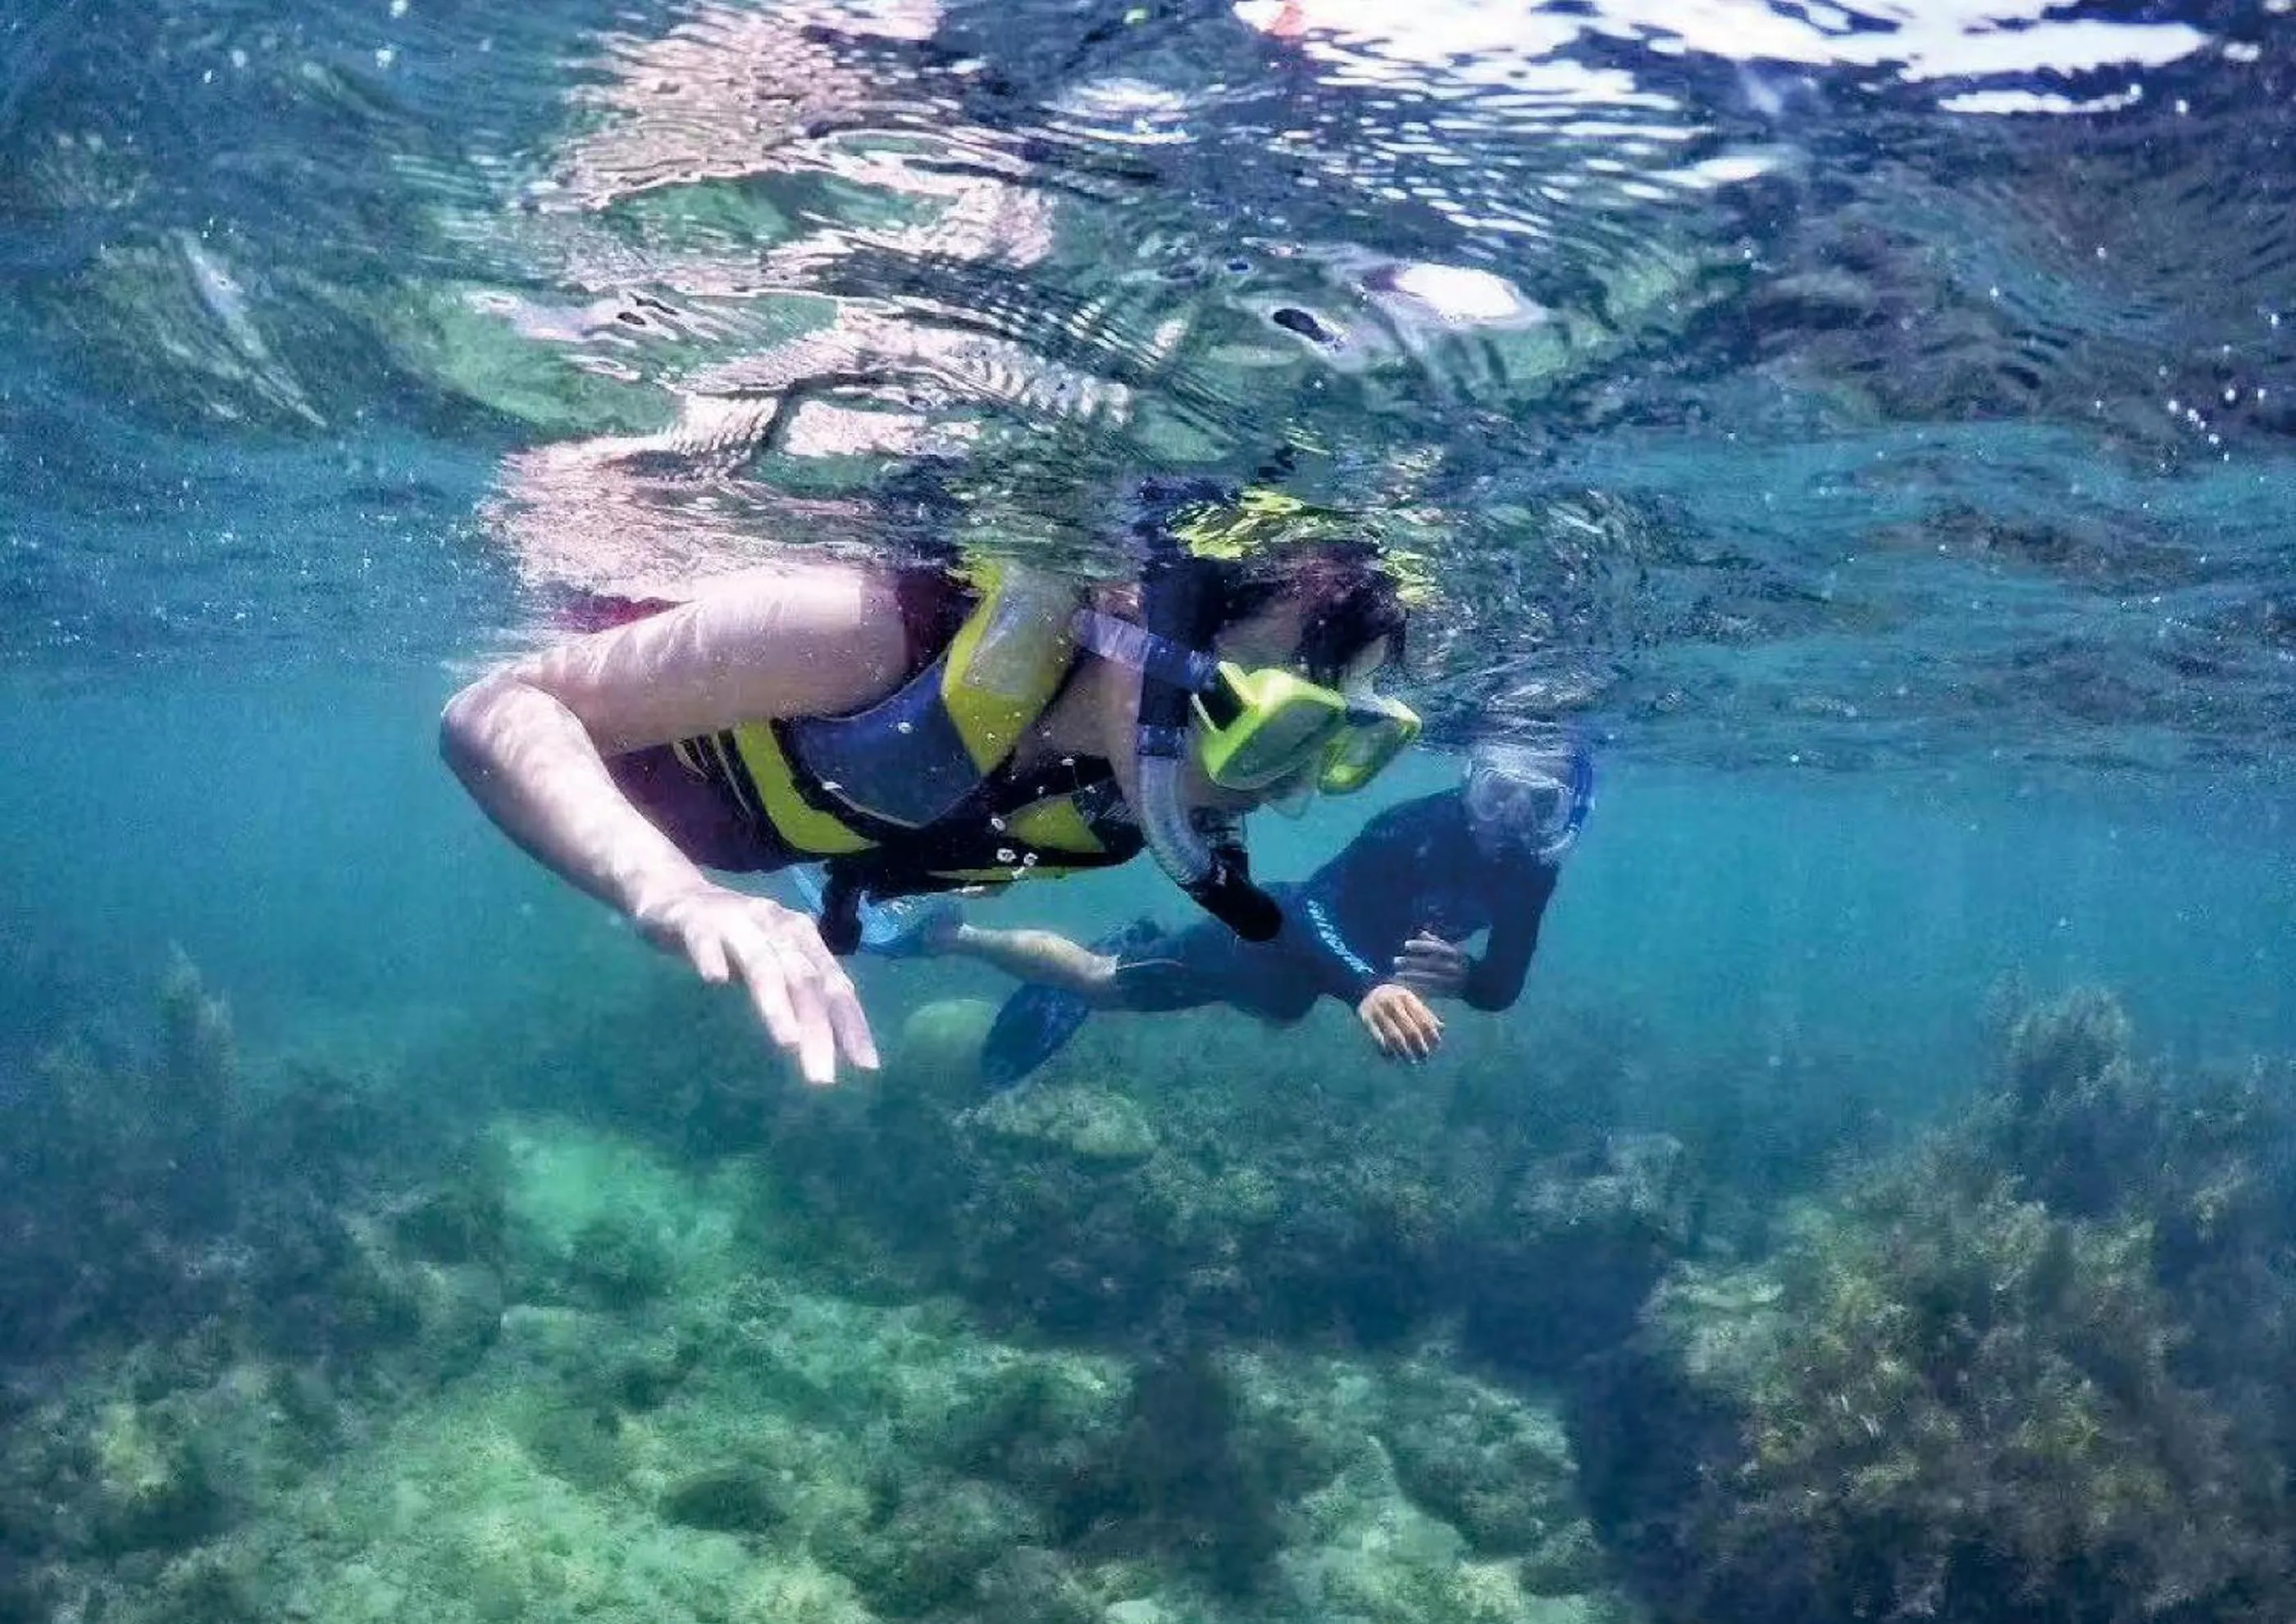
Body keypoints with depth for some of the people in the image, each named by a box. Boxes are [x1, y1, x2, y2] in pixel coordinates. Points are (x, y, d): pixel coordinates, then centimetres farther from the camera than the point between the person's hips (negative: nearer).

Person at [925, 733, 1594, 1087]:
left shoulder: (1532, 872, -17)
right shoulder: (1411, 830, -38)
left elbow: (1502, 988, -12)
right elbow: (1315, 907, -47)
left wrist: (1462, 976, -37)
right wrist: (1368, 987, -67)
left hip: (1304, 969, 8)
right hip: (1270, 936, -8)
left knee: (1282, 1007, 41)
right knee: (1099, 985, 6)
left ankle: (1135, 944, 57)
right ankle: (957, 935, 28)